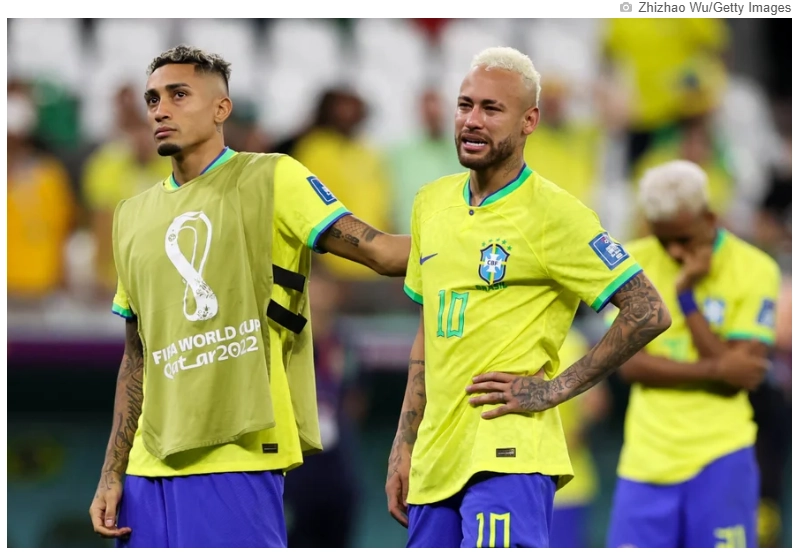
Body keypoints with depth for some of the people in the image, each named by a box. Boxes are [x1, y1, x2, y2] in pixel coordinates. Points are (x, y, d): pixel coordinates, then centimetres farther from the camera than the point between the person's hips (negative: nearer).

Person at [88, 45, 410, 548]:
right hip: (149, 469, 6)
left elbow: (381, 252, -8)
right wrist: (112, 473, 14)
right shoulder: (133, 215, 17)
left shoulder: (271, 180, 0)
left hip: (237, 459, -6)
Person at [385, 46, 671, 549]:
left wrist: (555, 388, -10)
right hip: (435, 460, 7)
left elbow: (649, 314, -8)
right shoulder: (432, 203, 14)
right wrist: (403, 449, 18)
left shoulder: (554, 214, -7)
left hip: (508, 459, -7)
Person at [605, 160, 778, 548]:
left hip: (720, 454, -2)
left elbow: (740, 376, -11)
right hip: (647, 455, 2)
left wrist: (686, 294, -14)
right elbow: (628, 362, -5)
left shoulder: (755, 271, -3)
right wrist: (715, 369, -14)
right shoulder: (634, 262, 4)